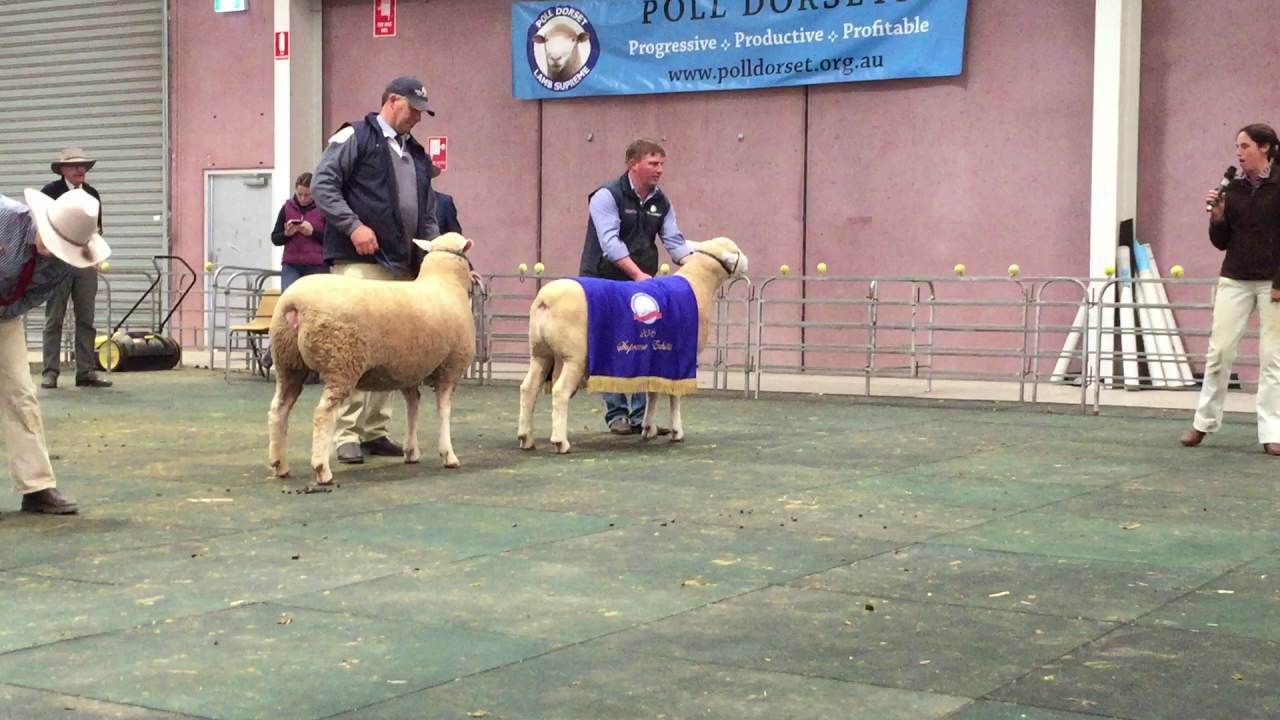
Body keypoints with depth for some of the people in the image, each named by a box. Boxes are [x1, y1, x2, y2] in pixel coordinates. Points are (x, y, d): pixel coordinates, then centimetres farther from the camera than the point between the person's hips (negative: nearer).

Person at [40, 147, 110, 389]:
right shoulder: (49, 192, -1)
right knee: (54, 320, 0)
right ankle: (50, 372, 3)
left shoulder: (92, 194, 13)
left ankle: (86, 372, 7)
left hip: (86, 262, 4)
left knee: (86, 320, 4)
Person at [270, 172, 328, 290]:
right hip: (291, 266, 2)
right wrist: (287, 233, -9)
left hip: (317, 267, -2)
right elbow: (275, 239, 11)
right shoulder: (287, 208, 9)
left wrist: (313, 232, -15)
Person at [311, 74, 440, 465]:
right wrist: (353, 226, -18)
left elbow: (427, 216, 26)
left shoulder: (417, 155, 22)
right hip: (359, 260, -7)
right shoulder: (354, 137, 1)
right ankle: (346, 433, -9)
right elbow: (322, 184, -9)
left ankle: (374, 430, 15)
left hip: (401, 267, 8)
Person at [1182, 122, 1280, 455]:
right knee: (1219, 349, 1)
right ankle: (1204, 422, 12)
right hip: (1234, 279, 4)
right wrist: (1217, 216, -9)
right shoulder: (1234, 189, 6)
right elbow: (1221, 242, 9)